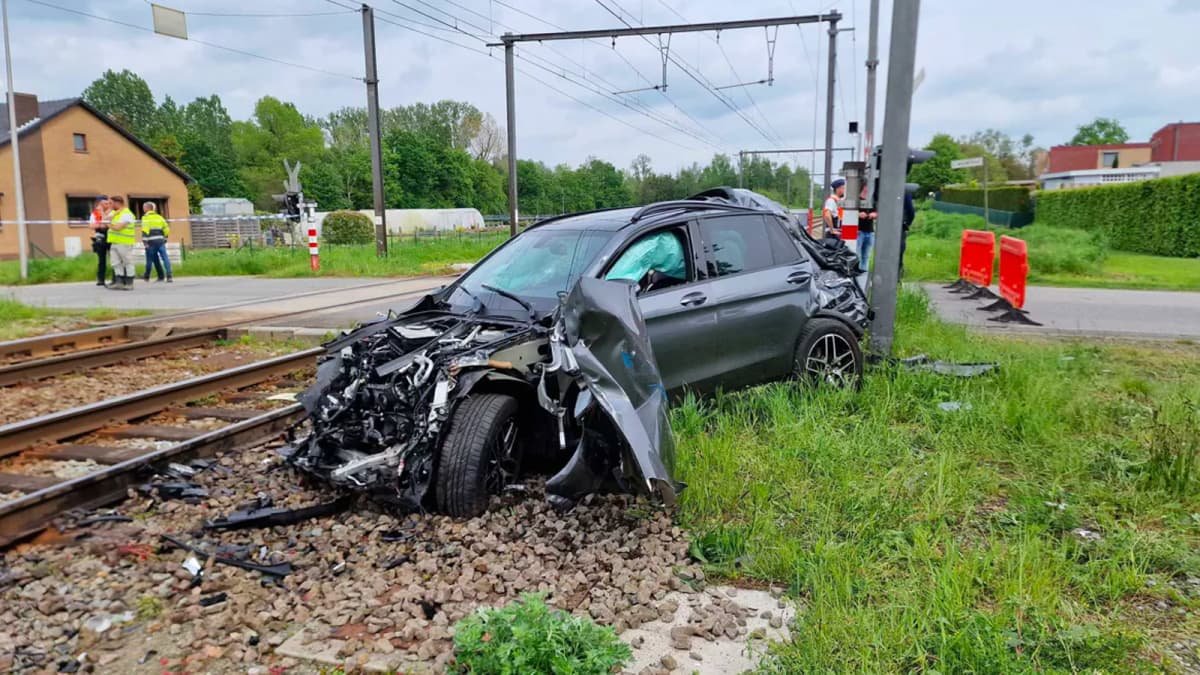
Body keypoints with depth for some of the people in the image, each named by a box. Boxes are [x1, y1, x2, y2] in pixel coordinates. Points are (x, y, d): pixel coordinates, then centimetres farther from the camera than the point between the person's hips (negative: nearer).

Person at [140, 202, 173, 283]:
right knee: (165, 258, -4)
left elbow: (145, 230, -14)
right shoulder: (159, 217, 15)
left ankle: (147, 276, 23)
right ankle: (169, 276, -14)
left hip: (151, 242, -4)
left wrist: (144, 241, -15)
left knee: (150, 259, 8)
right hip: (160, 240, 4)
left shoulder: (146, 217, -2)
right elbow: (166, 229, 15)